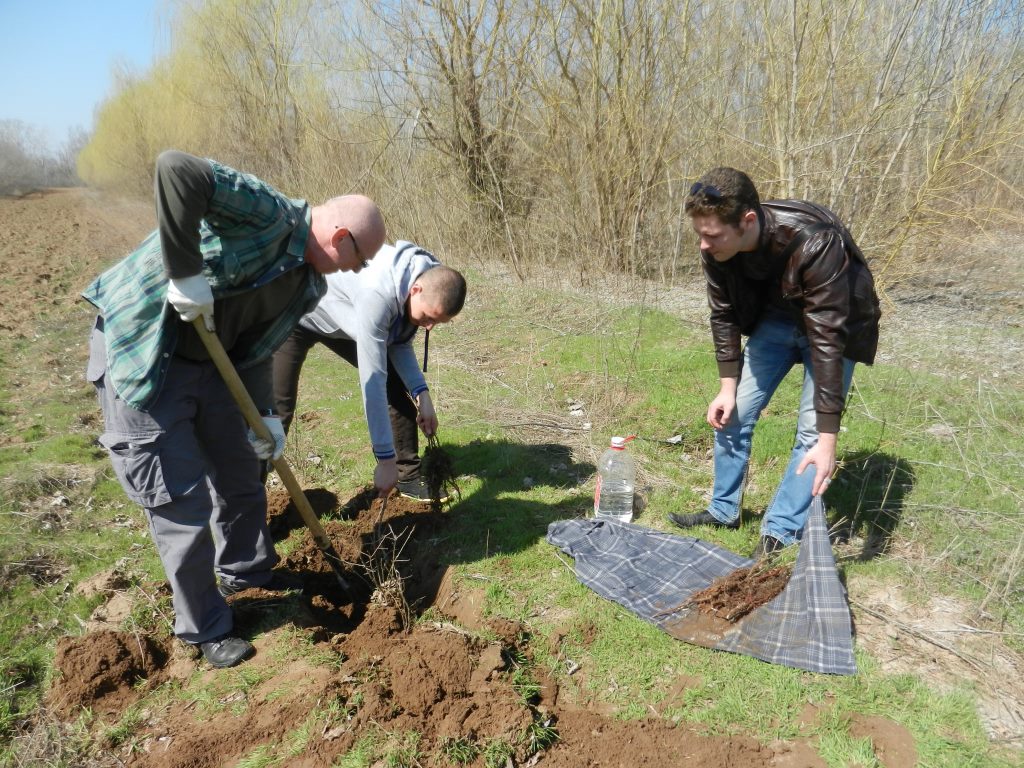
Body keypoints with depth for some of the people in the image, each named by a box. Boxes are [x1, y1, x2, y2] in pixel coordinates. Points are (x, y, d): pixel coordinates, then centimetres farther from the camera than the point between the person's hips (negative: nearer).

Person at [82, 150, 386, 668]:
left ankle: (247, 574, 44)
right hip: (140, 357, -8)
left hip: (209, 366, 9)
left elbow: (255, 348, 9)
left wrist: (265, 415, -1)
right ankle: (204, 629, 19)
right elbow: (176, 169, -36)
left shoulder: (308, 285, 4)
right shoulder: (268, 212, -21)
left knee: (241, 477, 18)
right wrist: (186, 274, -34)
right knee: (180, 502, 0)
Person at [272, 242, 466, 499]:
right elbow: (373, 381, -41)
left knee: (398, 386, 1)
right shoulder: (377, 294, -42)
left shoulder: (426, 279, -18)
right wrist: (386, 459, -38)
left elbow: (399, 344, -3)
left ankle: (409, 476, 12)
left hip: (343, 322, 7)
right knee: (276, 410, -16)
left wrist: (422, 395, -17)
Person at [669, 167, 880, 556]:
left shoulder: (814, 244, -40)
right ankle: (723, 510, 19)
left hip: (834, 322, -5)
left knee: (810, 428, -12)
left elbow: (827, 338, -38)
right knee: (733, 411, 2)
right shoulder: (716, 247, -23)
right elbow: (724, 315, -7)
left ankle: (781, 530, 3)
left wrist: (827, 440, -38)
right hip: (775, 319, 5)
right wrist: (728, 387, -10)